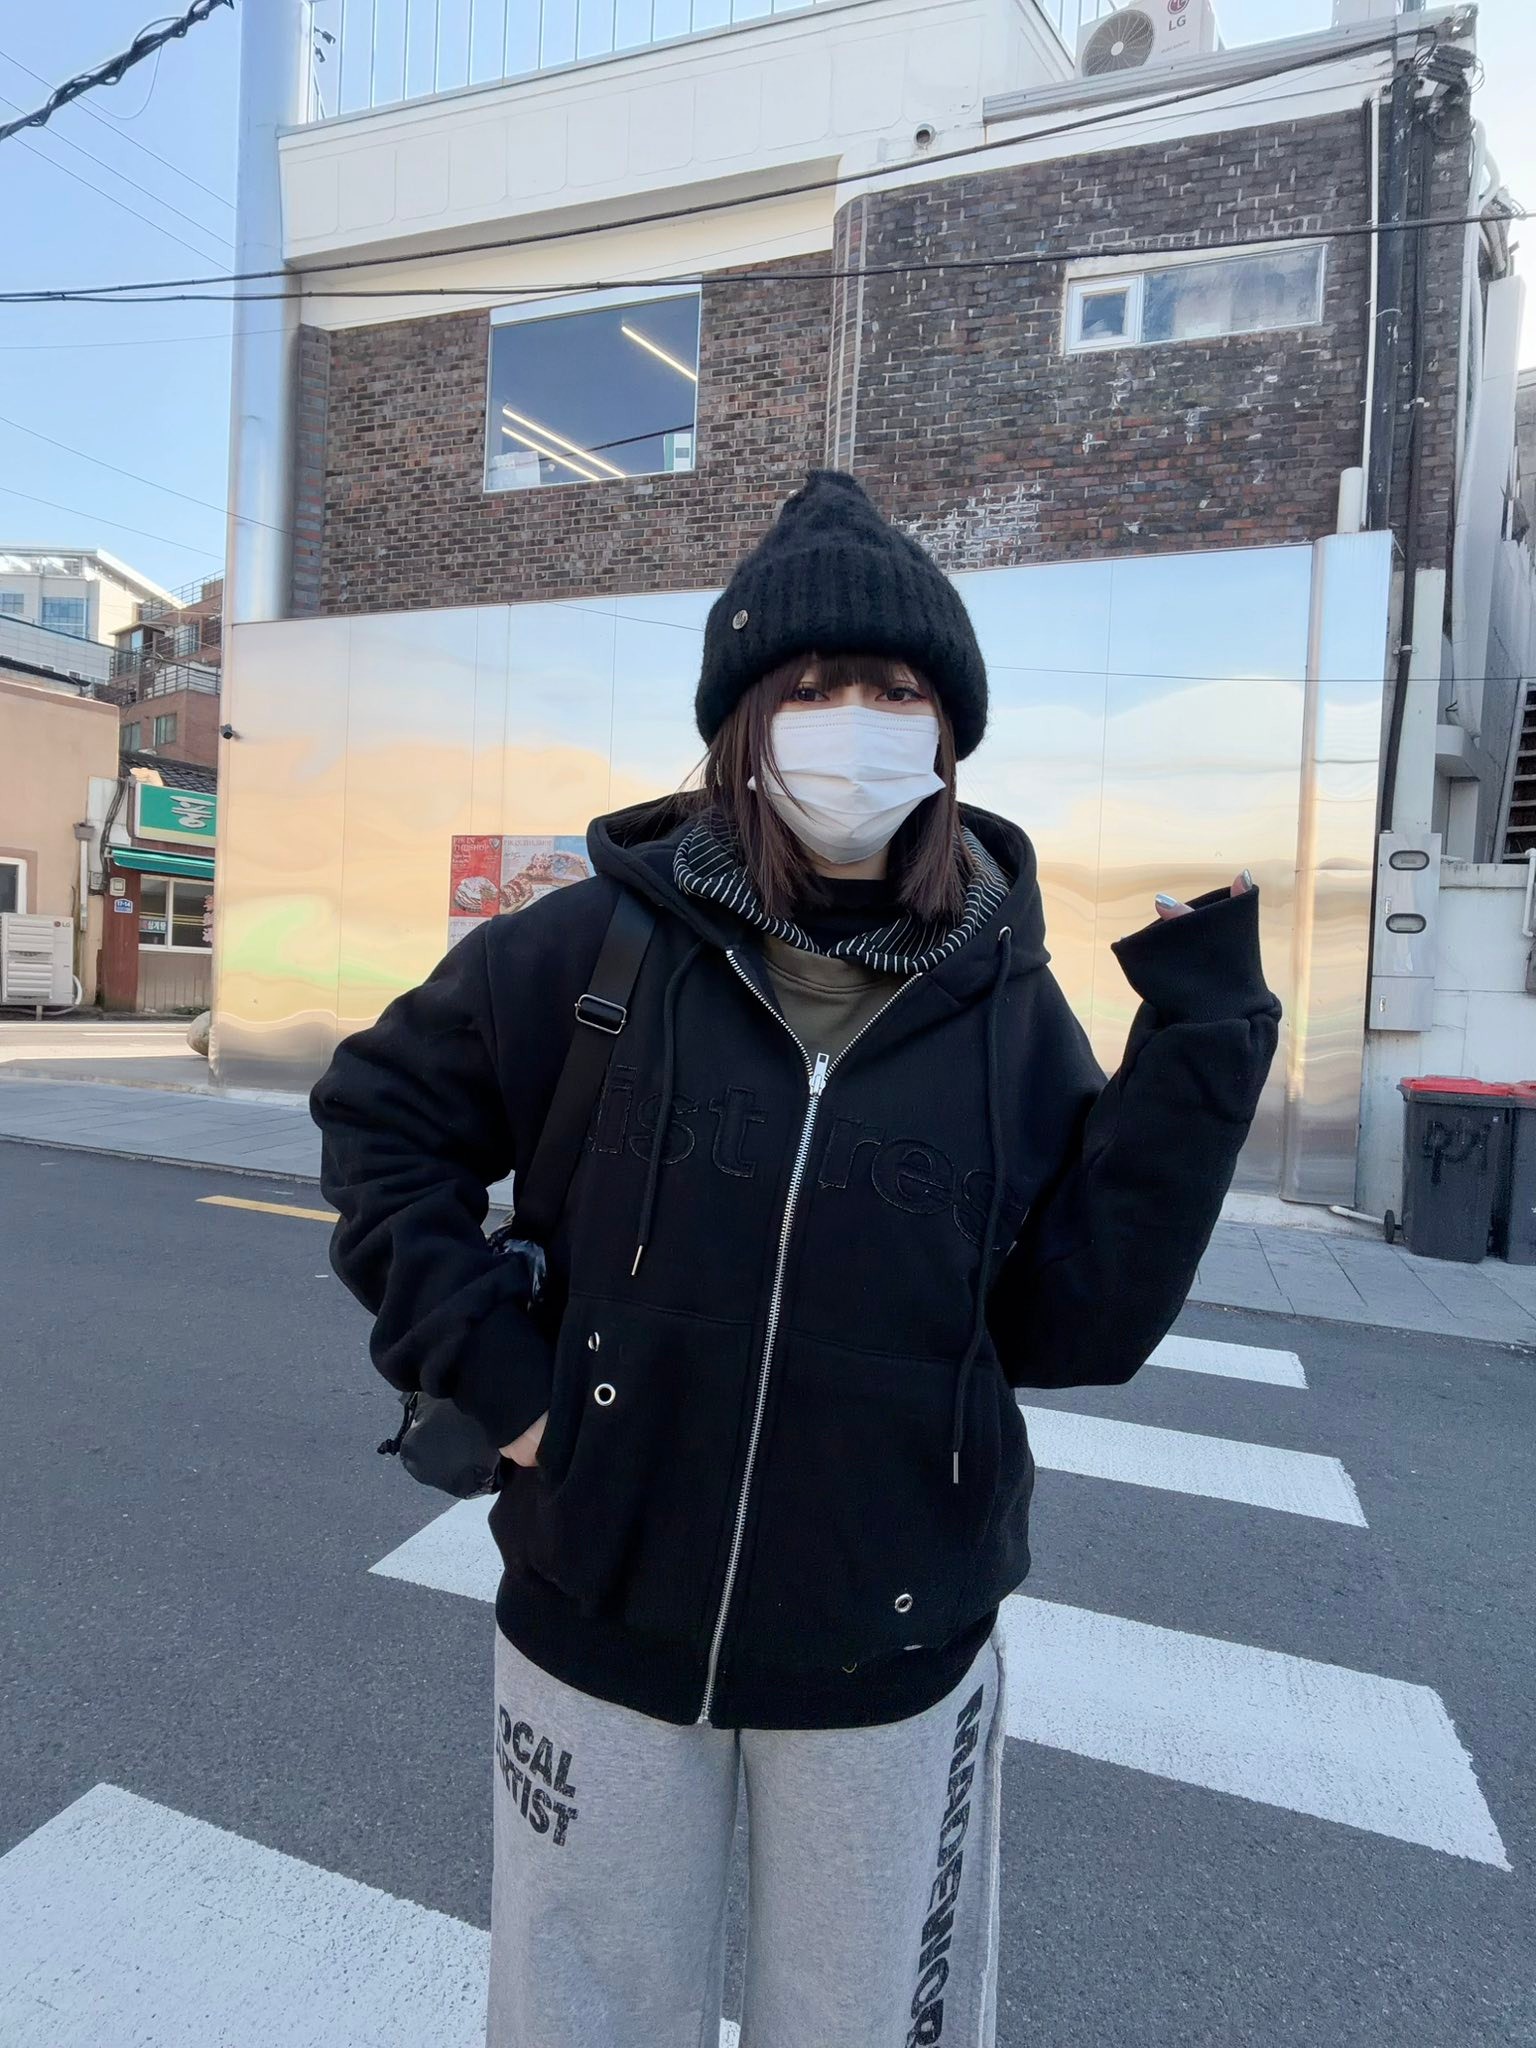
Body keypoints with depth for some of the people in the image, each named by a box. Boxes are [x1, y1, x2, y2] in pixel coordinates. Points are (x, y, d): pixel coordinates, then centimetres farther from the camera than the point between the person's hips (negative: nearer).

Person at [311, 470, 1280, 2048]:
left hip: (890, 1652, 1)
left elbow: (1075, 1332, -10)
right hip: (602, 1621, 0)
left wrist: (1203, 1046, -15)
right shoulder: (608, 943, -11)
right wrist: (477, 1351, -9)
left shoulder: (1002, 1000, -8)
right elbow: (378, 1107, 1)